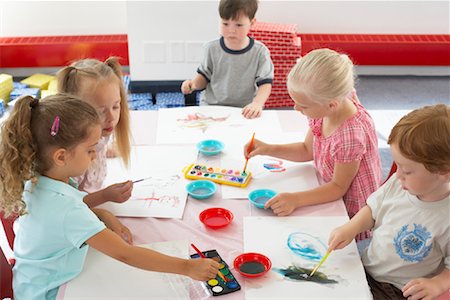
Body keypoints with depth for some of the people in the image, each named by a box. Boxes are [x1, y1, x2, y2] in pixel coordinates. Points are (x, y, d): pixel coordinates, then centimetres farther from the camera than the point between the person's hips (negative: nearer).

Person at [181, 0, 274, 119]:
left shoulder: (259, 52, -4)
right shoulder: (212, 48, 2)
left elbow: (265, 83, -6)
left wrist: (257, 103, -25)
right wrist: (193, 83, -8)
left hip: (245, 111, -2)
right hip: (211, 106, 2)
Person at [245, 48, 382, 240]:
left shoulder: (351, 135, -35)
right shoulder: (323, 109, -11)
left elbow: (338, 187, -20)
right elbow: (307, 150, 7)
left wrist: (295, 199, -30)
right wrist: (269, 149, -5)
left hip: (353, 216, -7)